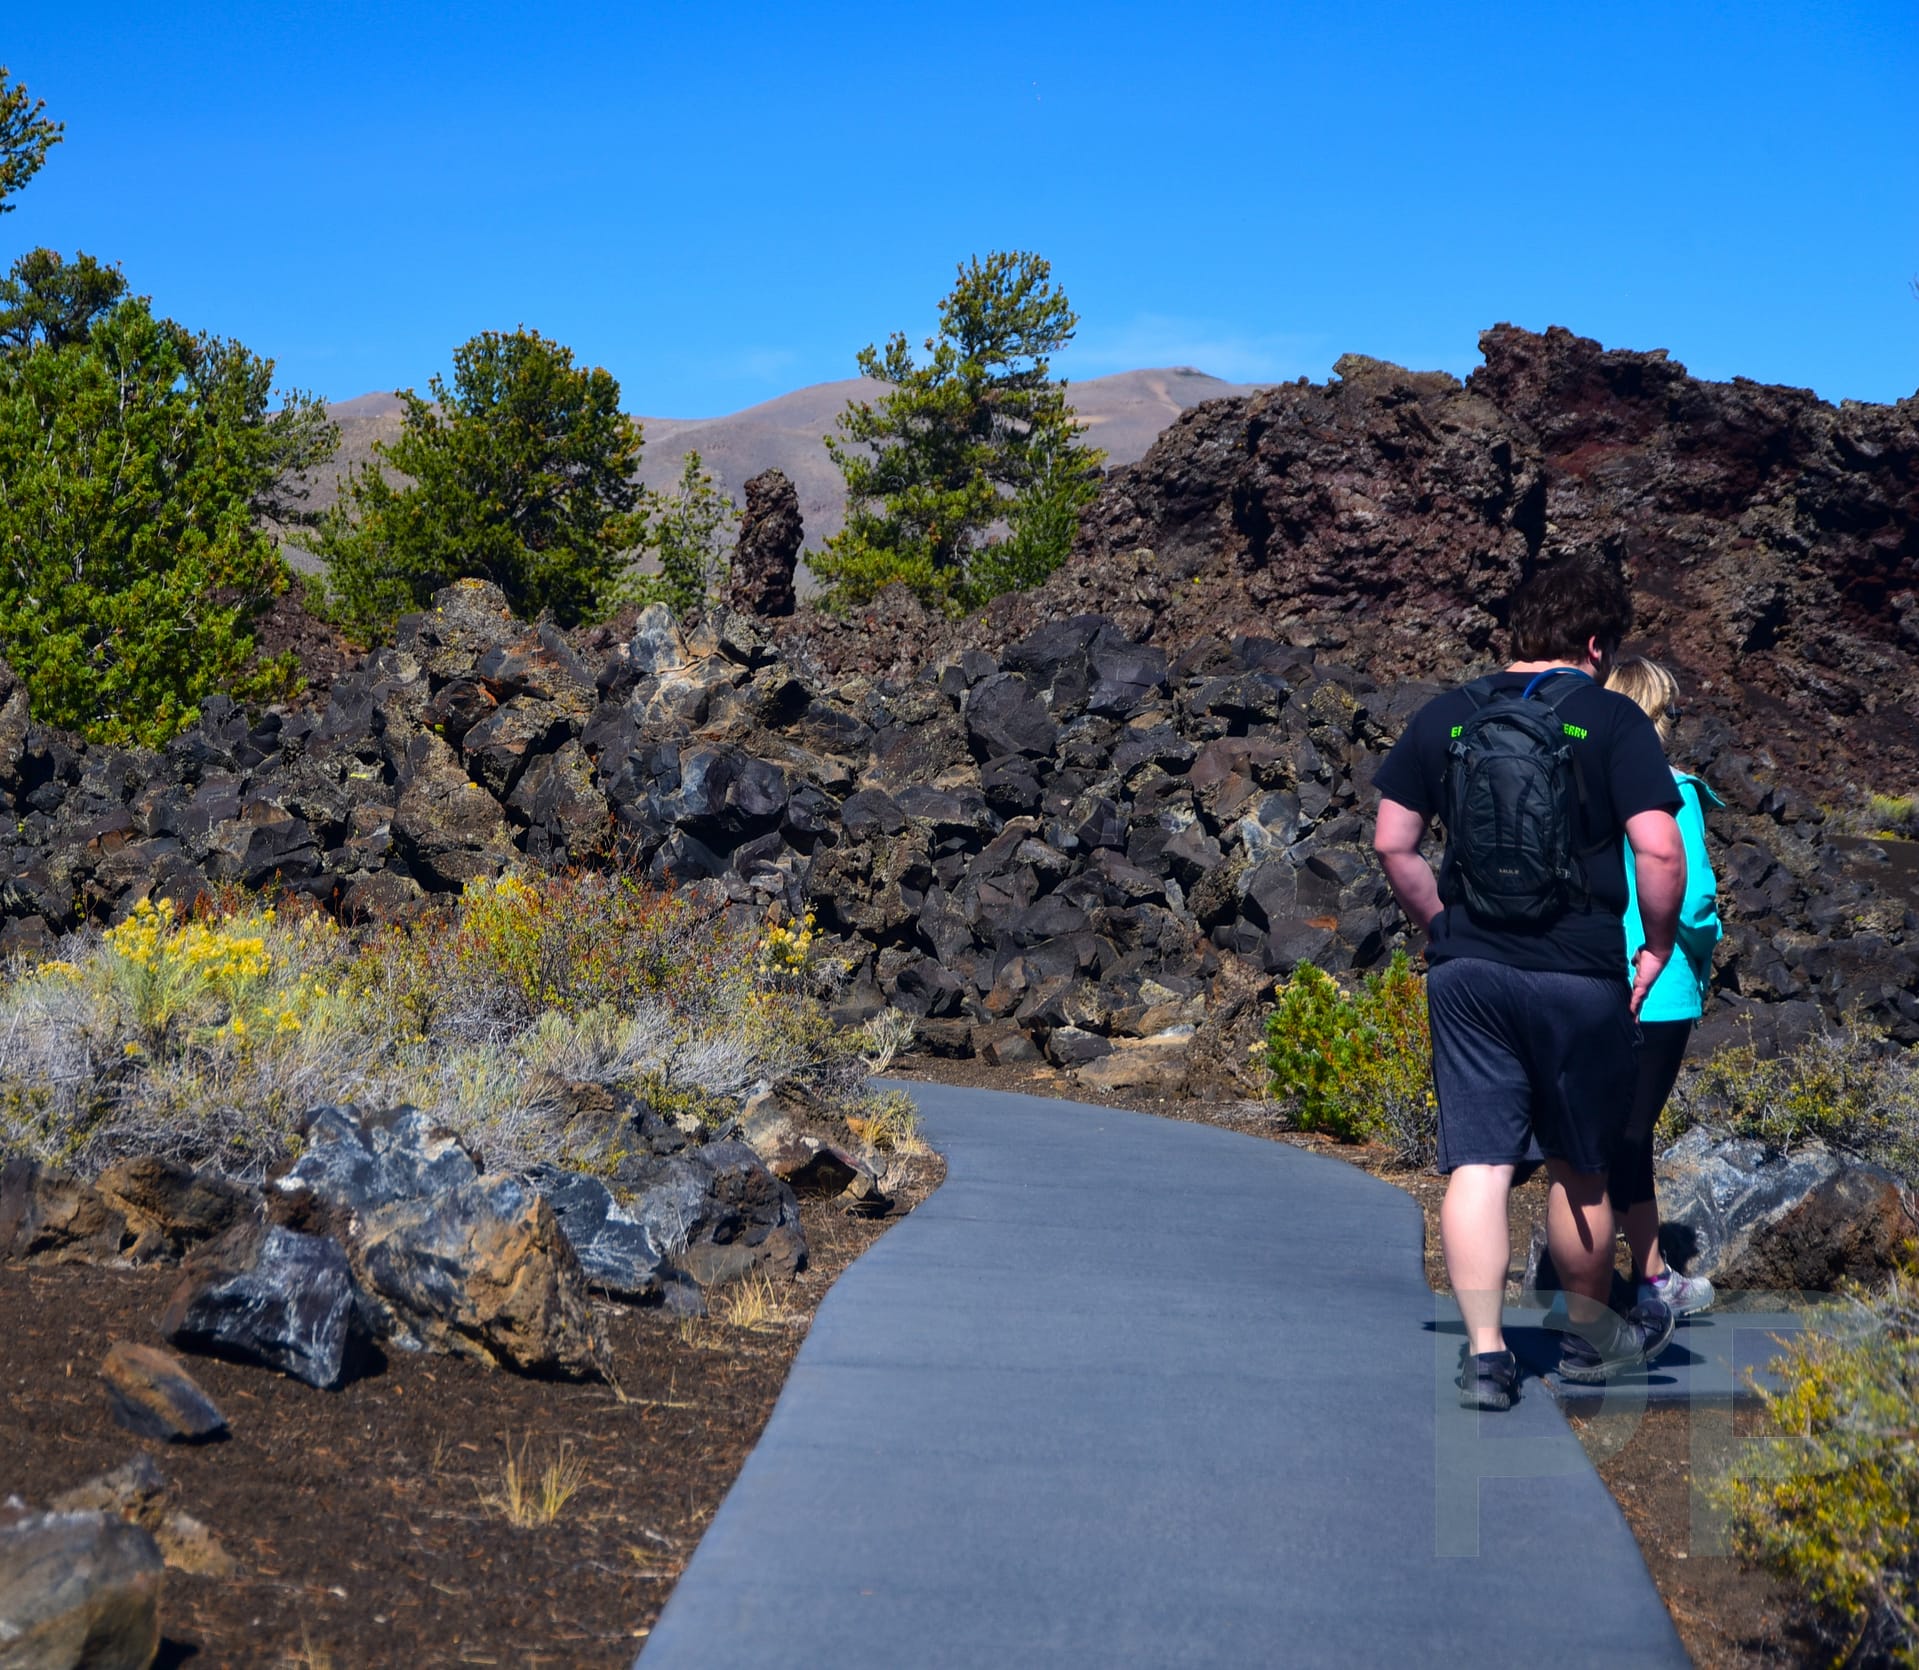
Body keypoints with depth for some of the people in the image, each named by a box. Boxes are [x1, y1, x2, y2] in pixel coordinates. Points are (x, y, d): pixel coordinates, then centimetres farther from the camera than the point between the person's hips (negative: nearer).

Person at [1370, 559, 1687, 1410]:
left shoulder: (1445, 716, 7)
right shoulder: (1613, 720, -4)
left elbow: (1392, 843, 7)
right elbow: (1659, 850, -12)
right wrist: (1658, 947, 2)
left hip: (1466, 968, 2)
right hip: (1580, 976, -2)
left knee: (1477, 1163, 3)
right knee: (1579, 1165, 14)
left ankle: (1484, 1349, -3)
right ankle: (1589, 1332, 31)